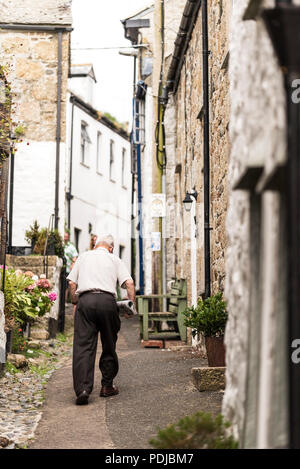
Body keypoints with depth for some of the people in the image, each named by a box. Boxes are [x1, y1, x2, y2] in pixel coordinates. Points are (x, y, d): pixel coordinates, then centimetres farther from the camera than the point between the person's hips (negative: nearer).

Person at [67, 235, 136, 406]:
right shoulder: (115, 259, 18)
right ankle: (107, 386, 20)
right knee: (109, 345, 13)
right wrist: (133, 304, 7)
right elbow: (129, 283, 3)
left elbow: (72, 283, 16)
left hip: (85, 300, 1)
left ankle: (83, 389, -16)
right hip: (107, 301, 0)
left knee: (83, 346, -4)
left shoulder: (83, 257, 22)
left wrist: (76, 302, 26)